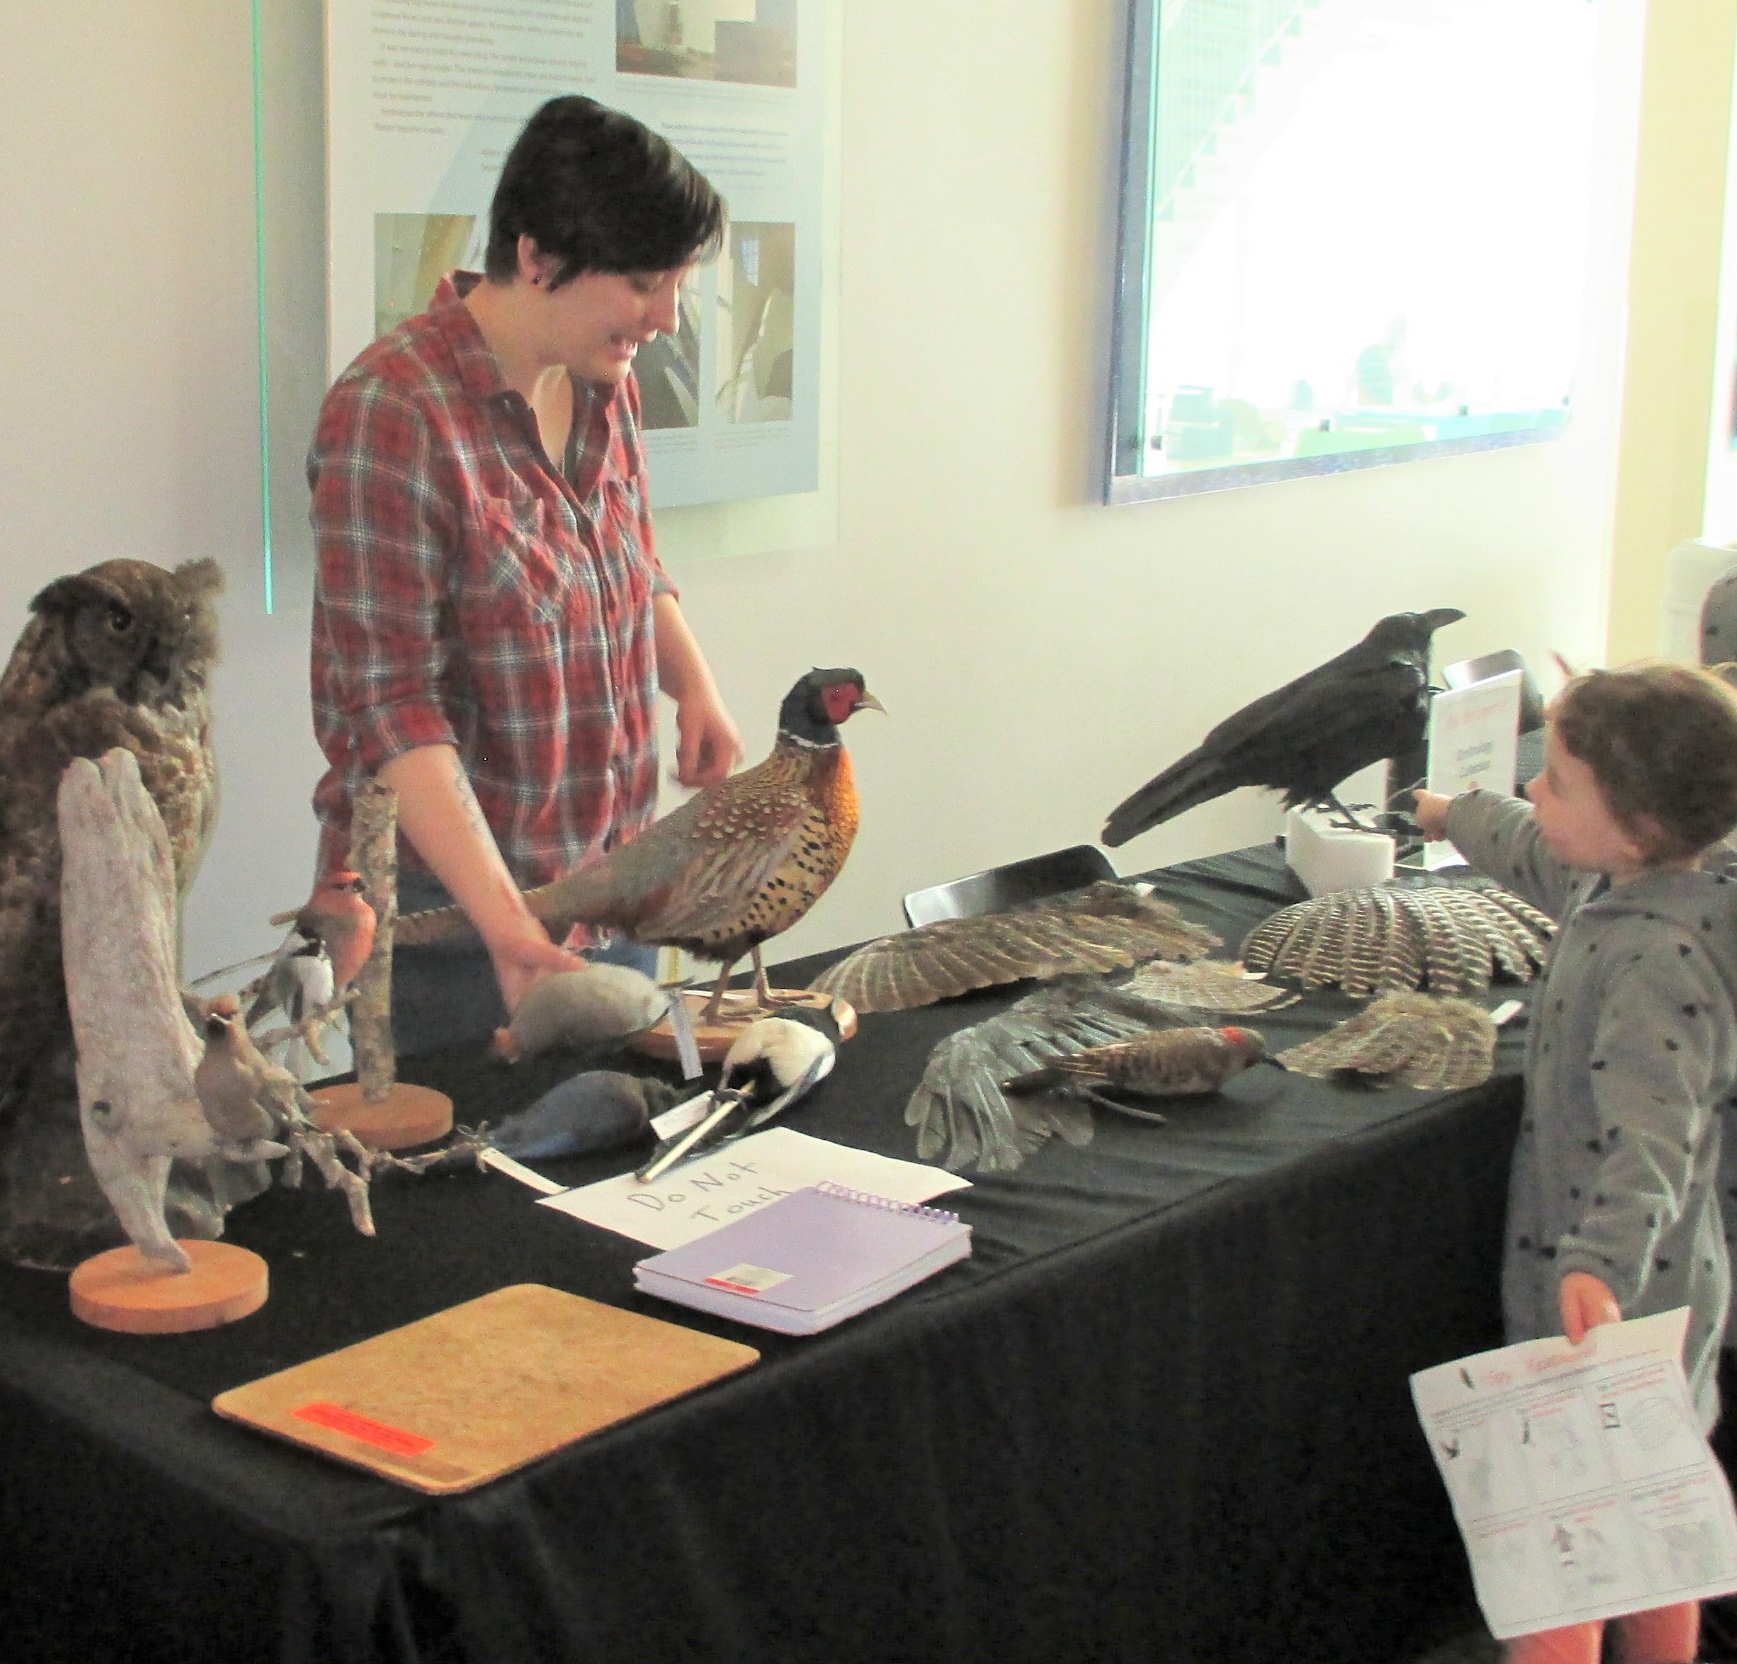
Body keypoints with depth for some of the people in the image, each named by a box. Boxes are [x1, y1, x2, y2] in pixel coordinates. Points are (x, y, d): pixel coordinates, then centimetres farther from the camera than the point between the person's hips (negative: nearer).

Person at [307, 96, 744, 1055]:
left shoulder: (604, 382, 5)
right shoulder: (392, 415, -20)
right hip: (448, 895, -7)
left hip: (611, 871, 8)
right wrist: (503, 919, -30)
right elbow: (392, 704, -23)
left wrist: (693, 686, 4)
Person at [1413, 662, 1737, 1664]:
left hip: (1612, 1296, -10)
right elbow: (1542, 860, 26)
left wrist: (1599, 1262, -52)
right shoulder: (1618, 889, 3)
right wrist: (1457, 814, 43)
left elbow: (1648, 1129, -38)